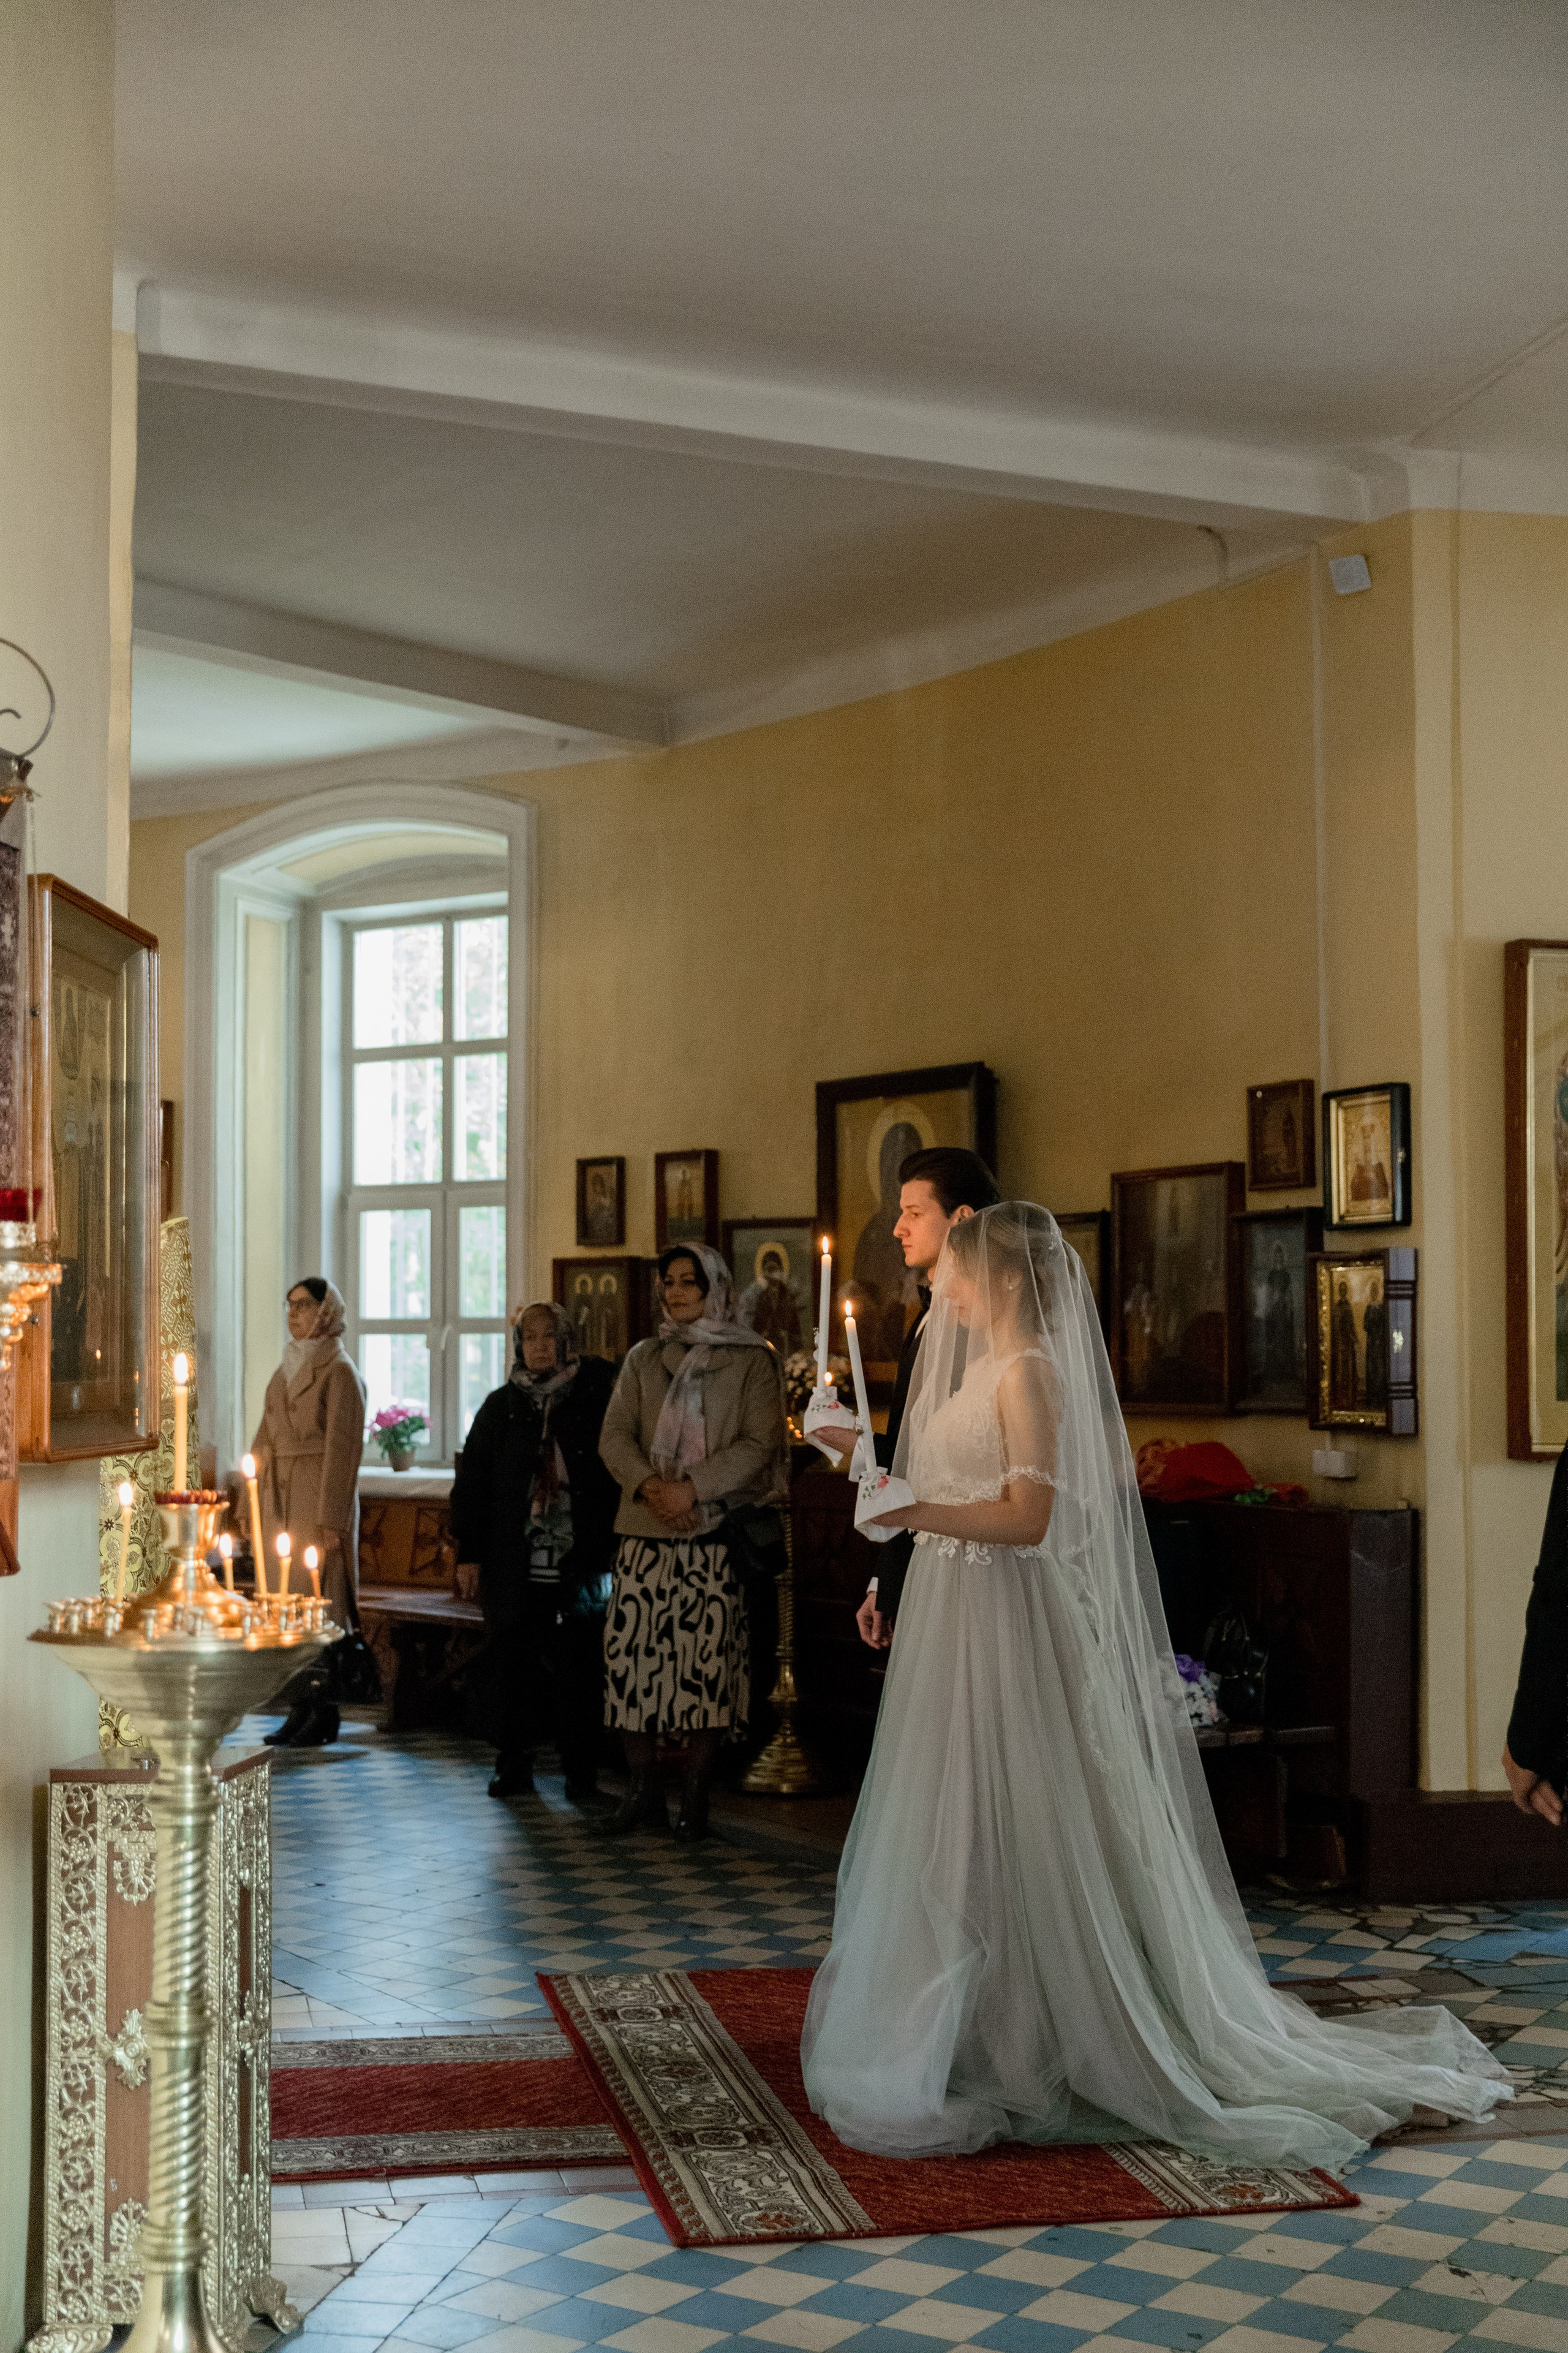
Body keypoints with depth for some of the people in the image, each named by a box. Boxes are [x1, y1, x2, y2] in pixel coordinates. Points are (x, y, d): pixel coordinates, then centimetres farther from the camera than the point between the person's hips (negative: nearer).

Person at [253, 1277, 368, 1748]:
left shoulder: (338, 1372, -7)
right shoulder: (287, 1369, 17)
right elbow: (266, 1440, 18)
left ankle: (322, 1717, 0)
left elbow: (342, 1447, -13)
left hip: (319, 1498, -7)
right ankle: (300, 1711, 11)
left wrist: (331, 1520, -17)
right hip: (280, 1498, 7)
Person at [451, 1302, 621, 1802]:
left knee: (577, 1667, -2)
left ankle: (581, 1773, 7)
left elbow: (618, 1475, 3)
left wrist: (610, 1550, -5)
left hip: (579, 1566, -2)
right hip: (513, 1567, 2)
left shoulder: (594, 1399, 4)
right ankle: (513, 1766, 15)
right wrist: (468, 1554, 3)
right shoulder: (501, 1406, 9)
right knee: (511, 1663, 3)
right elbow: (471, 1482, 10)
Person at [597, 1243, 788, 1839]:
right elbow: (615, 1436, 8)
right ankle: (642, 1789, 12)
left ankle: (695, 1797, 4)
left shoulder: (751, 1360, 4)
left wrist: (693, 1487, -15)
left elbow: (759, 1444, -5)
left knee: (707, 1660, -5)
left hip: (716, 1533, -3)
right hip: (645, 1532, 3)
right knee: (629, 1652, -1)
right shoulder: (643, 1359, 16)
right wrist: (647, 1484, -11)